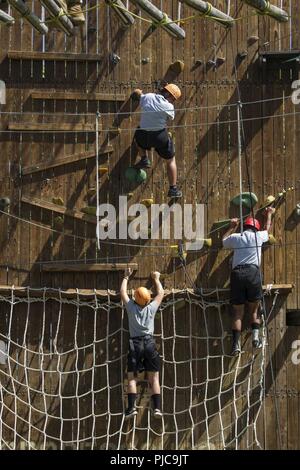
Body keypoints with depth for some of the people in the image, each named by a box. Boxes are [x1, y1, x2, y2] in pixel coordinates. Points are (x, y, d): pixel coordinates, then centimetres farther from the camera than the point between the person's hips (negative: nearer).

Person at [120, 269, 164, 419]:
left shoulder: (131, 307, 3)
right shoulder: (151, 308, 5)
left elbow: (123, 292, 20)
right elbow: (161, 293, 23)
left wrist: (126, 277, 33)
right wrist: (156, 279, 37)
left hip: (135, 343, -1)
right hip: (149, 342, 1)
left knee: (132, 377, 1)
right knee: (154, 378, 2)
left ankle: (132, 406, -13)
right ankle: (157, 407, -8)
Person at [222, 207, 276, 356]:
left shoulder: (235, 237, 16)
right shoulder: (258, 236, 13)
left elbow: (224, 240, 39)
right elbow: (267, 229, 37)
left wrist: (232, 227, 52)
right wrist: (269, 214, 54)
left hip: (237, 273, 1)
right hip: (253, 272, -1)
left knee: (238, 312, 3)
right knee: (254, 310, 13)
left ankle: (236, 344, -9)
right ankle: (255, 336, -5)